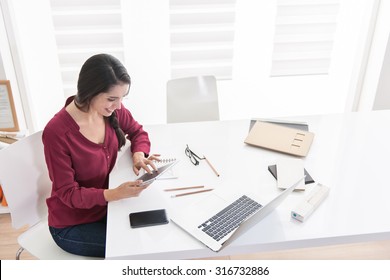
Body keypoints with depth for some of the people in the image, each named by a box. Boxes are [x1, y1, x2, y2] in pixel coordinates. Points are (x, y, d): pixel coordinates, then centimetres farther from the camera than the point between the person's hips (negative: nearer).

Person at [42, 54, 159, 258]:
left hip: (105, 207, 5)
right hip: (71, 226, -5)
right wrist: (115, 194, -37)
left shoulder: (112, 110, -12)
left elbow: (138, 132, 7)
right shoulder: (56, 132, -29)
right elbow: (67, 193, -23)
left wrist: (138, 154, -15)